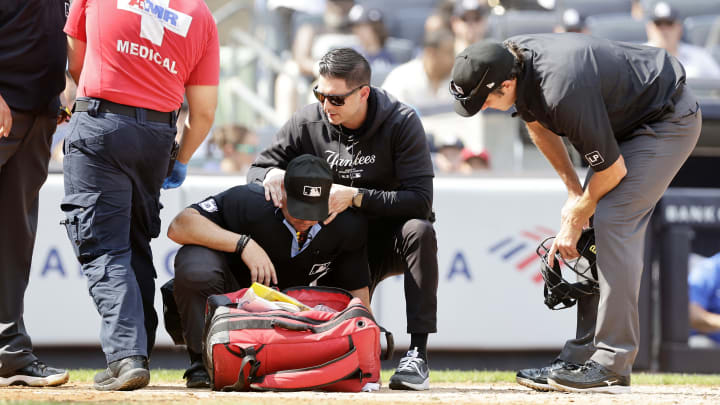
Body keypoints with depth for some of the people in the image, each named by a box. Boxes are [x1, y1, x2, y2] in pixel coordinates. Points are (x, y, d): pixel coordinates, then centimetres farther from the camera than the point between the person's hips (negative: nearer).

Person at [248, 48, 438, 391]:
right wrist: (272, 175, -23)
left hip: (392, 240, -2)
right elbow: (257, 170, 3)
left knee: (420, 230, -37)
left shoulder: (401, 122, -15)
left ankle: (418, 355, -35)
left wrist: (355, 196, -30)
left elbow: (421, 199, -22)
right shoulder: (307, 123, -7)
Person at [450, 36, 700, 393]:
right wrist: (573, 189, 4)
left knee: (612, 222, -19)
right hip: (624, 118, 9)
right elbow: (537, 124, 9)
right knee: (595, 226, 3)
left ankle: (611, 367, -20)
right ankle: (582, 357, 4)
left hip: (670, 121, -9)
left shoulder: (564, 93, -38)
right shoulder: (511, 58, -12)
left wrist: (577, 216, -10)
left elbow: (613, 169, -26)